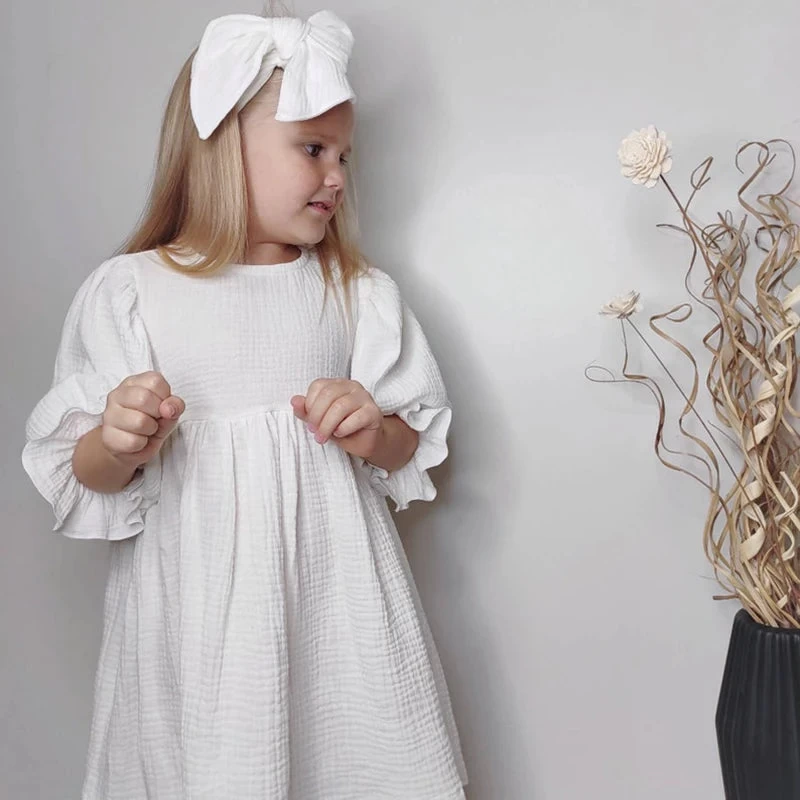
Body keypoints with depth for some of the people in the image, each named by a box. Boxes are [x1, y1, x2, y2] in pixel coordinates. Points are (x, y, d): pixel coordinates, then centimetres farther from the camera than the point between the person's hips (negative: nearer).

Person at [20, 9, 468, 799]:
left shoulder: (358, 291, 3)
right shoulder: (129, 290, -3)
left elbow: (417, 441, 9)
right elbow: (83, 477, 1)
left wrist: (373, 435, -12)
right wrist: (117, 445, -20)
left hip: (333, 585, 2)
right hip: (196, 606, -1)